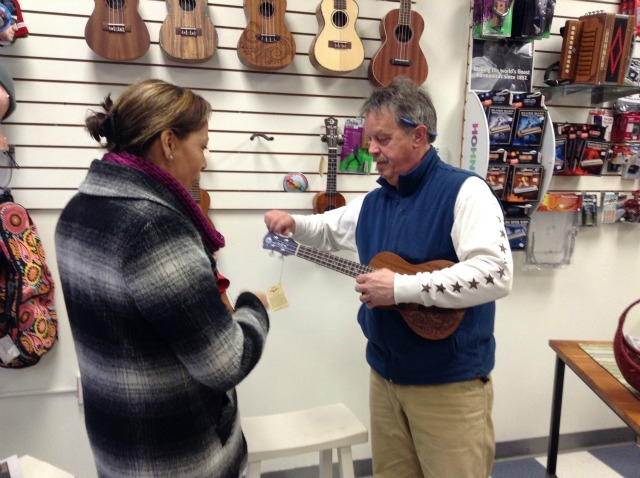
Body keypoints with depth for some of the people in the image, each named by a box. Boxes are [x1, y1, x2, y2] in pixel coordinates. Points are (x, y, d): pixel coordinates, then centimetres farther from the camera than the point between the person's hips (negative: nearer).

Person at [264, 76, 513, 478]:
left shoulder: (462, 190, -16)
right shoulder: (372, 202, 8)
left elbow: (495, 274, -28)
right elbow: (329, 229, 25)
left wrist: (402, 287, -28)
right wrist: (294, 223, 3)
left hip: (450, 383, -7)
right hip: (385, 376, 7)